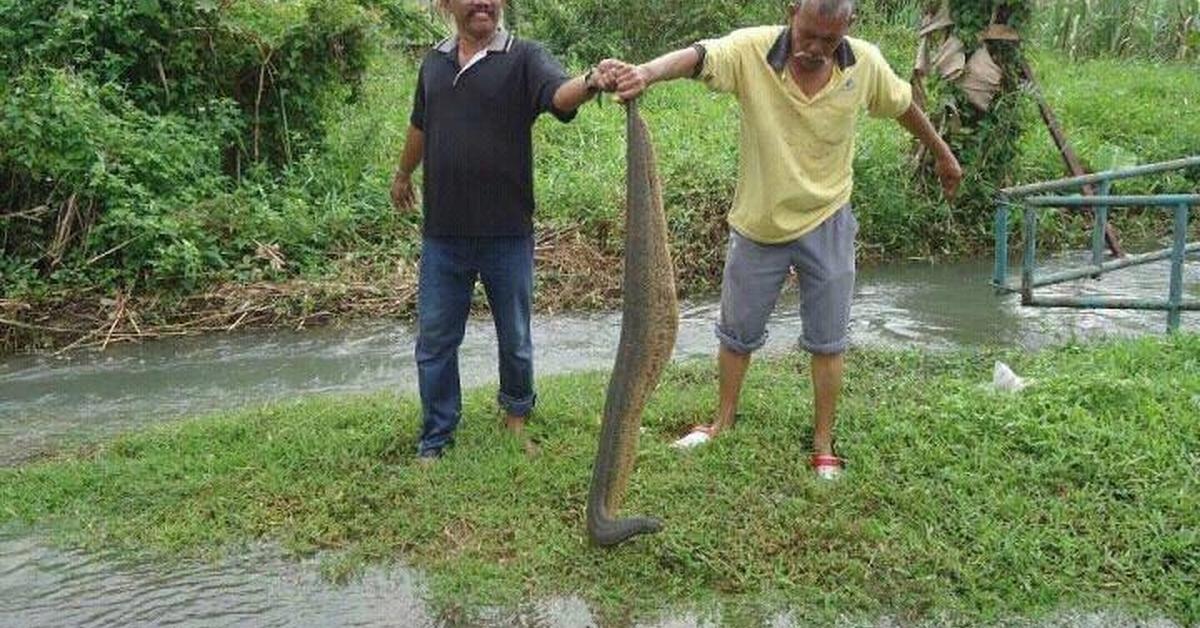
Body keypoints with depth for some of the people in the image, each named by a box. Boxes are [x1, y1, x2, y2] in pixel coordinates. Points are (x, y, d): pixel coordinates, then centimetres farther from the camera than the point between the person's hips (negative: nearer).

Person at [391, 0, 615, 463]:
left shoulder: (523, 58, -7)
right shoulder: (434, 62, 7)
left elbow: (559, 92, -28)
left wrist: (591, 83, -50)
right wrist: (403, 174, 36)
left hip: (507, 235, -3)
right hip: (442, 236, 3)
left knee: (515, 339, 13)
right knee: (435, 342, 9)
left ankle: (517, 416, 38)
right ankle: (434, 442, 23)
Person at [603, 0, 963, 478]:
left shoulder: (865, 63, -12)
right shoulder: (752, 50, -21)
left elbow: (903, 104, 7)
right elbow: (697, 57, -40)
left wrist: (942, 154, 21)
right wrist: (645, 73, -61)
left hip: (826, 224, 1)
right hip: (758, 224, 0)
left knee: (827, 342, 9)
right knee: (737, 333, 15)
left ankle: (823, 444, 26)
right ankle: (723, 422, 37)